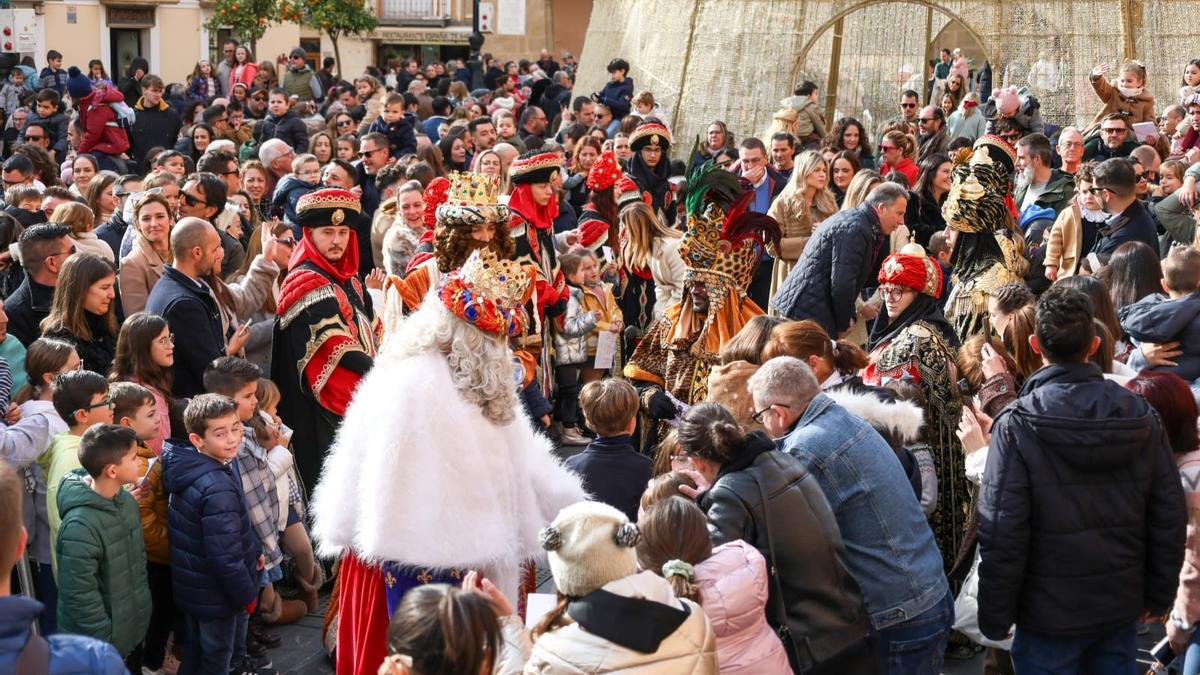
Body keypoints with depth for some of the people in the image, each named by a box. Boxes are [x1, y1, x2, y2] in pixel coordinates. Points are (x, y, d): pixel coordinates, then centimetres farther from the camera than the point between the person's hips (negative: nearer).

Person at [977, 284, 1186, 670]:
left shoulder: (1017, 426, -16)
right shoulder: (1141, 417, -4)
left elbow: (1001, 533, -17)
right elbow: (1169, 519, 2)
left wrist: (995, 617, -7)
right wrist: (1159, 595, 13)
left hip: (1050, 614, -4)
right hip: (1122, 610, 4)